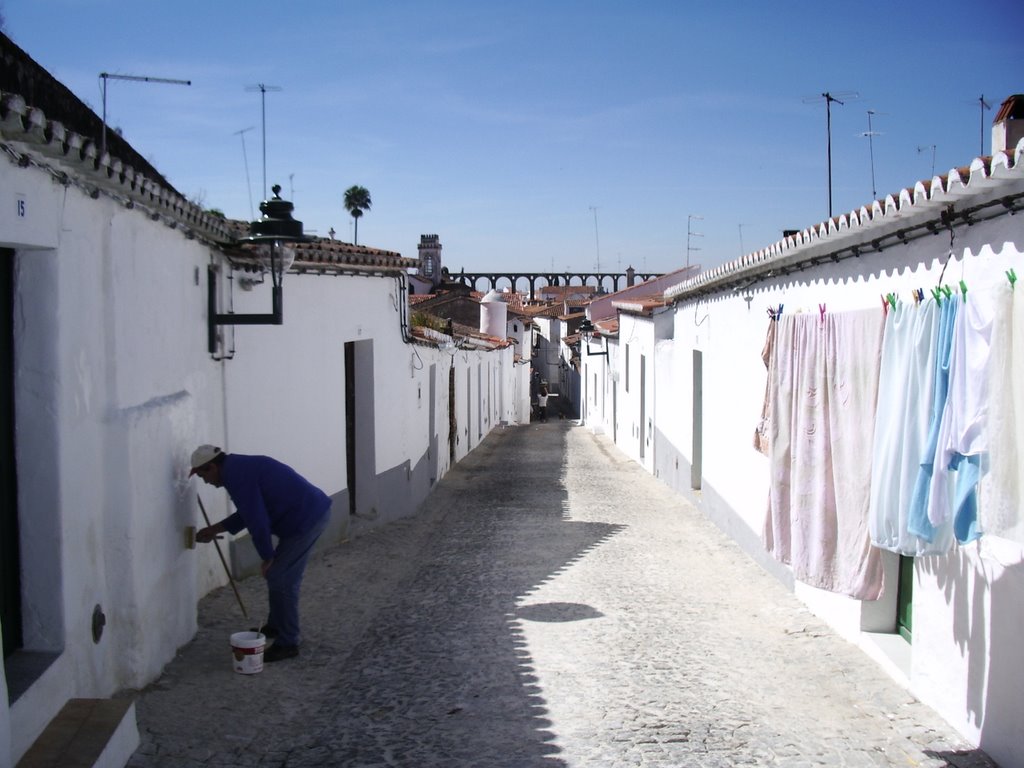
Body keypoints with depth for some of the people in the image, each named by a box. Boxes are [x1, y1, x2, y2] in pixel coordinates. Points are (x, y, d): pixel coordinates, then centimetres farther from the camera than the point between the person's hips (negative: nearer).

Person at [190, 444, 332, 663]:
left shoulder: (236, 475, -15)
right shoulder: (240, 467, 17)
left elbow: (256, 520, -18)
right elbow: (249, 513, 28)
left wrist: (267, 557, -7)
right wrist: (214, 530, 29)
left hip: (306, 520, -10)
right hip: (316, 511, 10)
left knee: (280, 579, -4)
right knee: (281, 575, 21)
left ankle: (287, 643, 5)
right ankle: (276, 626, 37)